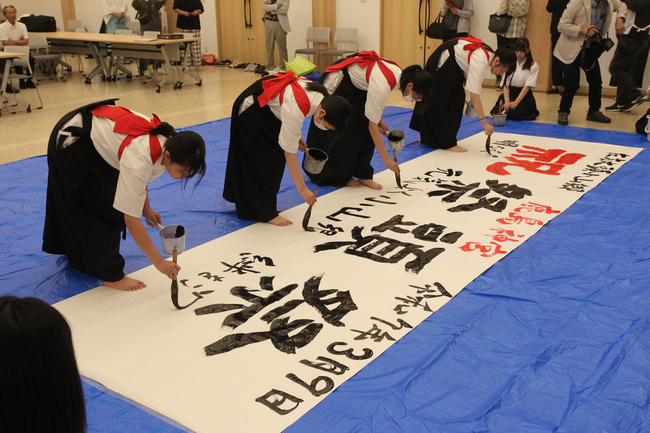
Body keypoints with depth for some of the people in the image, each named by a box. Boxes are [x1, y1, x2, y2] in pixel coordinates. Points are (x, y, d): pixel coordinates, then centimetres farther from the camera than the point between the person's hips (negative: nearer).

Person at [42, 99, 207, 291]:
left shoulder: (167, 141, -17)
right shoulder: (140, 159, -42)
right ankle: (111, 275, 7)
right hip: (71, 142, -8)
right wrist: (159, 262, -33)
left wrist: (147, 209, 0)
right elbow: (131, 220, -37)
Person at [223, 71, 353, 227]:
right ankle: (267, 213, 7)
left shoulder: (323, 97, -15)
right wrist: (302, 189, -27)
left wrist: (296, 136, 3)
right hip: (251, 112, -9)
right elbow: (289, 153, -32)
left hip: (269, 108, 9)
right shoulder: (295, 111, -40)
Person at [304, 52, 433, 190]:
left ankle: (363, 175, 9)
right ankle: (339, 177, 17)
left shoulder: (400, 74, -14)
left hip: (357, 87, 8)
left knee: (365, 131, 1)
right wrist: (386, 158, -28)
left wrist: (380, 121, 3)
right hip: (337, 84, -8)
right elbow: (372, 125, -32)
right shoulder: (383, 86, -39)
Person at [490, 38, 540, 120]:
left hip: (524, 96, -3)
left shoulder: (533, 66, -2)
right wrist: (507, 102, -18)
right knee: (499, 111, -24)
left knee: (515, 113, -31)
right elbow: (506, 84, -2)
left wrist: (516, 102, -23)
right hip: (509, 93, 3)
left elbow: (527, 86, -11)